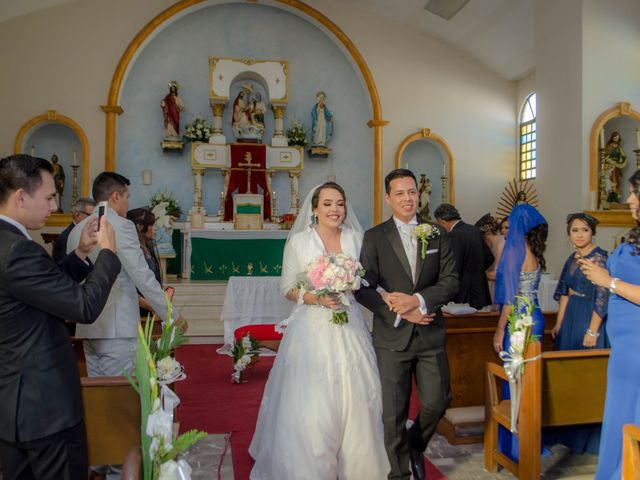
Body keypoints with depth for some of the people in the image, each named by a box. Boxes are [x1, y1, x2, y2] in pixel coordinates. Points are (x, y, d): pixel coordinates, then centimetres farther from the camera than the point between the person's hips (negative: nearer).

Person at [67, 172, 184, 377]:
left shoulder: (77, 230, 11)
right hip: (117, 328, -7)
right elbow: (143, 277, -14)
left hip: (88, 328, 8)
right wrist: (171, 315, -7)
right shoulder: (121, 226, -11)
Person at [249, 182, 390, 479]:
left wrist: (352, 289, -5)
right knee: (312, 406, -2)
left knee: (355, 401, 7)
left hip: (349, 330, 3)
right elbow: (288, 289, -1)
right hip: (312, 331, -3)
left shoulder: (356, 238, 5)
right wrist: (317, 298, -16)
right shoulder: (298, 241, -3)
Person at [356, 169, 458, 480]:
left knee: (437, 402, 7)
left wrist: (417, 300, -17)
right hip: (392, 336, -2)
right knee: (394, 414, 8)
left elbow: (450, 282, -2)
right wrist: (400, 313, -14)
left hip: (431, 335, 2)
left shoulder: (438, 234, 5)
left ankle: (416, 446, 39)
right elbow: (363, 289, -7)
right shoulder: (374, 237, -1)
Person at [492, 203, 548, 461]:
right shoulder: (534, 252, 8)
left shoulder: (516, 250, -15)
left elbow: (510, 297, -15)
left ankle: (517, 443, 14)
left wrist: (499, 331, -11)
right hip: (535, 320, 8)